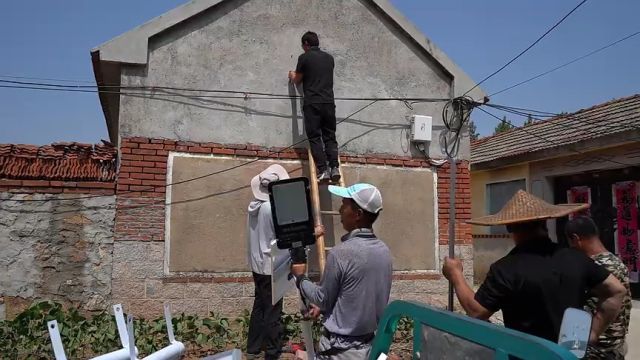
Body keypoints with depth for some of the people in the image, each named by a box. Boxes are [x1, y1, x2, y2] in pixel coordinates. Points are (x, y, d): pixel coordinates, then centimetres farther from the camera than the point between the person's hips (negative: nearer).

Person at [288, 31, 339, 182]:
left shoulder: (304, 57, 1)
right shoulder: (329, 58, 16)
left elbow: (297, 80, 11)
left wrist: (292, 76, 36)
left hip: (312, 103, -4)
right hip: (329, 102, 4)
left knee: (315, 137, -1)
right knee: (330, 136, 7)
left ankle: (323, 170, -11)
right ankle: (334, 168, -7)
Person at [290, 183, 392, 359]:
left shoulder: (341, 252, -24)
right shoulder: (384, 251, -2)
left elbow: (323, 299, -11)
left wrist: (300, 277, 4)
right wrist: (324, 306, 16)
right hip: (371, 342, 6)